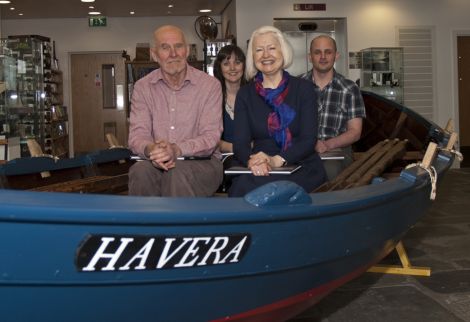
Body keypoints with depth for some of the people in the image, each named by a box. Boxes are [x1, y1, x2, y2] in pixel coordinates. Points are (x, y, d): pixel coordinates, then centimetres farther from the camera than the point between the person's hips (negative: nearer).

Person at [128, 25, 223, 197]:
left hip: (203, 163, -2)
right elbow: (137, 135, -1)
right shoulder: (143, 87, 7)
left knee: (177, 172, -35)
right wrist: (151, 149, -27)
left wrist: (177, 150, -29)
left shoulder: (210, 85, -1)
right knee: (140, 171, -31)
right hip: (157, 164, 2)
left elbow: (211, 137, -9)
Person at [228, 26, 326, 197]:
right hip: (261, 172, 2)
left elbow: (308, 139, -5)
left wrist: (277, 160, -23)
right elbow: (240, 142, 1)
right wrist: (252, 161, -24)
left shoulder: (303, 88, 6)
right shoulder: (245, 94, 11)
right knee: (241, 186, -33)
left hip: (302, 169, -2)